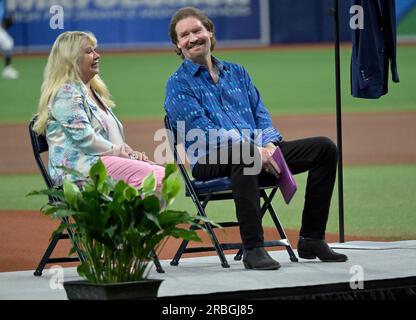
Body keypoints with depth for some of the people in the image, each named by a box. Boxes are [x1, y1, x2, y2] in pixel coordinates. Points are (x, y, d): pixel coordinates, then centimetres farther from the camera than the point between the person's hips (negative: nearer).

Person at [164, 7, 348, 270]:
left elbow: (261, 116, 15)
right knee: (242, 151, -41)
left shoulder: (236, 73, 22)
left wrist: (269, 145, -9)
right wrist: (254, 149, -23)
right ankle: (253, 248, -42)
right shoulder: (178, 85, 3)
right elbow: (203, 131, -11)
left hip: (258, 153, 7)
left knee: (325, 148, -5)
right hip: (210, 163, -6)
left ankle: (312, 239, -3)